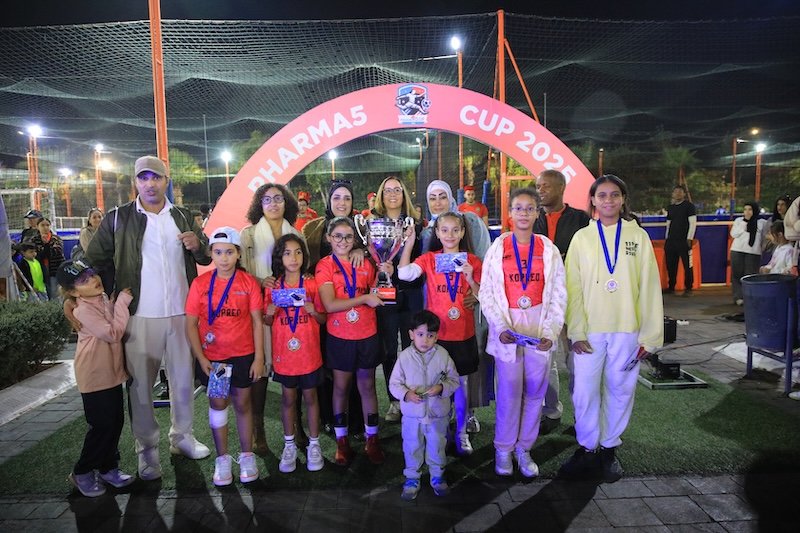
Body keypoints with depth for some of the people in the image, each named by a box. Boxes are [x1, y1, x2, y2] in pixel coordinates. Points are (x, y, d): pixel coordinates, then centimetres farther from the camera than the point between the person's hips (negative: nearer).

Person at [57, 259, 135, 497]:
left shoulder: (105, 299, 5)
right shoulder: (84, 310, -19)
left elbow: (119, 331, 19)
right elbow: (113, 333, -25)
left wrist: (120, 300, 4)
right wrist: (122, 302, -23)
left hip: (112, 372, 8)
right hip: (95, 377, -7)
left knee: (116, 422, 12)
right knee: (102, 426, -1)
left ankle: (108, 467, 27)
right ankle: (82, 472, 17)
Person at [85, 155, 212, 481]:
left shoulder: (183, 217, 11)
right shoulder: (118, 219, 2)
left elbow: (205, 258, 17)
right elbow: (94, 260, 4)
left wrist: (197, 245, -5)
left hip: (181, 313, 3)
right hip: (139, 316, -3)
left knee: (183, 379, 12)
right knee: (141, 384, 5)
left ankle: (182, 436, 29)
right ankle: (147, 449, 20)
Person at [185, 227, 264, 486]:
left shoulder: (249, 283, -6)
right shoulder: (200, 283, -6)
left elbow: (257, 322, -4)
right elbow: (191, 324, -3)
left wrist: (259, 358, -7)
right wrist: (201, 358, -9)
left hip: (243, 355, 0)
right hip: (211, 357, 0)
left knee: (242, 403, 11)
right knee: (217, 403, 10)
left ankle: (247, 456, 26)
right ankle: (222, 458, 25)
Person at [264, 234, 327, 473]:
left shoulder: (312, 284, -3)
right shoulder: (273, 286, 0)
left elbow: (323, 319, 2)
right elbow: (267, 322, 8)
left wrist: (313, 311, -19)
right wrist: (270, 312, -13)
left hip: (309, 352, -1)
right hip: (284, 353, 1)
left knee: (310, 396, 9)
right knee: (288, 398, 11)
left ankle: (314, 444, 23)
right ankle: (289, 445, 26)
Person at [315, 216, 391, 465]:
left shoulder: (365, 264, 4)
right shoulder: (325, 265, -6)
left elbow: (374, 296, 10)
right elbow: (330, 305, -17)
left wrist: (383, 275, -5)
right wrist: (364, 298, -18)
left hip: (367, 335, 3)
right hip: (339, 337, -2)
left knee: (367, 386, 10)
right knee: (341, 387, 10)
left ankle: (372, 438, 23)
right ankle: (342, 440, 25)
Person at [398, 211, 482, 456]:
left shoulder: (472, 261, 0)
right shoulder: (429, 258, -2)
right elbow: (404, 274, -18)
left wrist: (470, 279, -16)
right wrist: (409, 242, -19)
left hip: (463, 334, 1)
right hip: (436, 333, 0)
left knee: (461, 383, 11)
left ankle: (461, 432, 27)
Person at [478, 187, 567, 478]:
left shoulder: (548, 249, 3)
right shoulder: (498, 247, 1)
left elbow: (558, 294, 3)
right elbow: (486, 293, 0)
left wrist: (550, 331, -8)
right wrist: (500, 327, -12)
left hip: (540, 329, 2)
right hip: (508, 327, -1)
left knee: (535, 390, 7)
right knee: (509, 391, 2)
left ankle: (523, 448, 24)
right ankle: (503, 449, 21)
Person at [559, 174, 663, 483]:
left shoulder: (638, 236, 3)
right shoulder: (582, 237, 2)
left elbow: (650, 287, 2)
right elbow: (573, 288, 0)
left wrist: (650, 335, -1)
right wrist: (577, 331, -7)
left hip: (627, 329, 1)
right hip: (589, 330, 0)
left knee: (620, 390, 9)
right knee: (584, 391, 1)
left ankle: (609, 448, 26)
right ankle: (587, 448, 20)